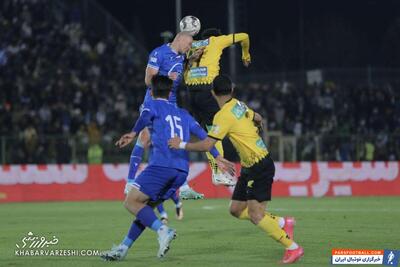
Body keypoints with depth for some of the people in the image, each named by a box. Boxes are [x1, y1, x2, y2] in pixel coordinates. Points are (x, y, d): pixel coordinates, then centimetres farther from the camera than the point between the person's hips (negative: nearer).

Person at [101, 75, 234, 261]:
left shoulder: (152, 105, 9)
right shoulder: (182, 113, 26)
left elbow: (145, 116, -15)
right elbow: (202, 134, 21)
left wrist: (134, 133, -26)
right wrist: (218, 157, 22)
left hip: (161, 165, -7)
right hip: (181, 171, 7)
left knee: (131, 202, -4)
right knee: (145, 207, 15)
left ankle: (163, 231, -22)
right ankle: (123, 249, 14)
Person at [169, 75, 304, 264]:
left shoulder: (224, 115, -18)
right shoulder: (239, 105, 7)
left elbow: (207, 145, -21)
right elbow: (257, 119, 25)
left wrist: (182, 145, -9)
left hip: (259, 167, -9)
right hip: (250, 167, 9)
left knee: (255, 215, -11)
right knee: (236, 210, 10)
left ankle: (293, 248, -5)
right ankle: (282, 223, 16)